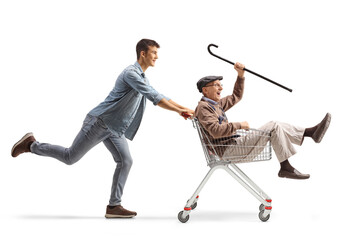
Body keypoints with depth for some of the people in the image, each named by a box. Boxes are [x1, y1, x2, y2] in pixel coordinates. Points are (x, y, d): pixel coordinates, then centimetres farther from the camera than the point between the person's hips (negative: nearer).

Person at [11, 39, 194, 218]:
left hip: (114, 129, 9)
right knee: (70, 158, -2)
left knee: (125, 161, -3)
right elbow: (154, 97, -24)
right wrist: (179, 111, -20)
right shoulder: (131, 73, -18)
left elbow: (160, 98, 20)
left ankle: (113, 206, -1)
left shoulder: (143, 79, 14)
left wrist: (184, 108, 11)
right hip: (99, 122, -9)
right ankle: (31, 145, 16)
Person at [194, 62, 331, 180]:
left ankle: (311, 132, 0)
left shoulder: (216, 104, 21)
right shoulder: (203, 107, -10)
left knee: (274, 126, 4)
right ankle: (285, 167, -16)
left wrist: (241, 75, 21)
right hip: (227, 150, -10)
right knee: (274, 128, -14)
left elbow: (236, 96, 33)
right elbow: (216, 131, -24)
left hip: (233, 144, 10)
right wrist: (239, 125, -15)